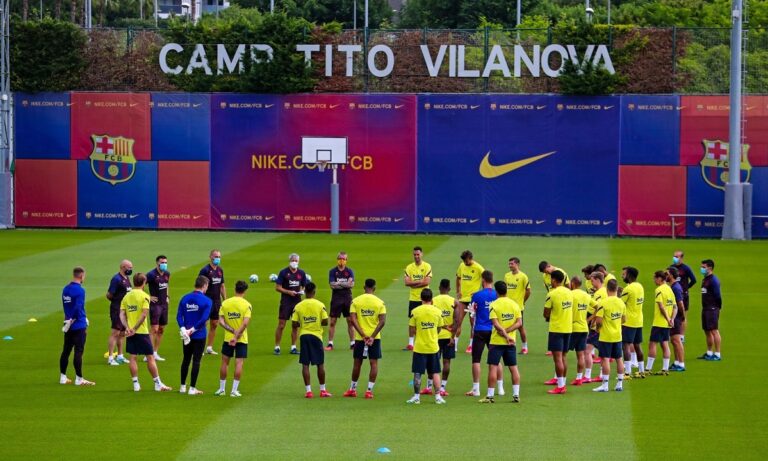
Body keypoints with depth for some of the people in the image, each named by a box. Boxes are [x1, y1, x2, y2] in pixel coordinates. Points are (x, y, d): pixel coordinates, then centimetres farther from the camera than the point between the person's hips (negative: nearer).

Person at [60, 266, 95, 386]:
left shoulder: (66, 289, 10)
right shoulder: (79, 290, -15)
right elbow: (78, 308, -21)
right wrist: (71, 320, -10)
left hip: (69, 326, 8)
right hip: (79, 326, -8)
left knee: (66, 351, 12)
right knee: (78, 352, -4)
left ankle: (63, 377, 17)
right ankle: (79, 379, -3)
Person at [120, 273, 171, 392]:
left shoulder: (126, 296, 6)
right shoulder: (144, 296, -9)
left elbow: (122, 314, 0)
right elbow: (144, 314, -18)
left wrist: (127, 327, -9)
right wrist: (135, 328, -16)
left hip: (130, 332, 5)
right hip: (142, 332, -5)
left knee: (133, 357, 9)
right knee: (150, 357, 2)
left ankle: (136, 384, 9)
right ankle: (158, 384, 5)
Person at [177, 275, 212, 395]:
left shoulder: (185, 298, 3)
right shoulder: (207, 301, -10)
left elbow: (179, 316, -5)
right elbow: (204, 318, -20)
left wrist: (183, 329, -13)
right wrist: (193, 330, -14)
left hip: (186, 335, 4)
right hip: (199, 335, -4)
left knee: (186, 360, 16)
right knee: (196, 361, 2)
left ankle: (183, 386, 22)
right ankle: (192, 388, 4)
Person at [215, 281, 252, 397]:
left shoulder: (225, 303, 0)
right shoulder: (247, 305, -9)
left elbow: (221, 321, -7)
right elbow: (245, 323, -18)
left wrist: (233, 331, -11)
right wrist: (237, 335, -17)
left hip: (228, 338, 2)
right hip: (242, 339, -2)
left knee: (225, 362, 12)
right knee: (239, 363, 1)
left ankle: (222, 389, 18)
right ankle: (234, 390, -2)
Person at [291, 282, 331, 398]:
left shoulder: (298, 306, -3)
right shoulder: (320, 305, -6)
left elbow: (294, 324, -4)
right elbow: (325, 322, -8)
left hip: (303, 336, 1)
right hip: (316, 335, -1)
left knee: (305, 364, 3)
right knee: (320, 364, 8)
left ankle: (308, 390, 0)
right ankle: (323, 390, 13)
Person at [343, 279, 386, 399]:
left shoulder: (355, 301, -2)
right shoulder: (379, 302, -3)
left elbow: (353, 320, -10)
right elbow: (382, 321, -11)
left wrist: (363, 335, -12)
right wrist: (373, 336, -12)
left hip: (360, 338, 1)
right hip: (375, 337, -1)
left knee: (357, 363, 12)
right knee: (374, 363, 5)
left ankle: (352, 389, 22)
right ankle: (369, 390, -1)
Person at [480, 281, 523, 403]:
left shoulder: (494, 305, -10)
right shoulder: (514, 304, 4)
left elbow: (496, 324, -18)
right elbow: (519, 323, -2)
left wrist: (505, 334, -16)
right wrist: (507, 332, -9)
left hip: (497, 341, -4)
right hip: (511, 342, 4)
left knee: (493, 367, -1)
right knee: (513, 368, 10)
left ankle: (490, 396, -2)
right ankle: (516, 395, 9)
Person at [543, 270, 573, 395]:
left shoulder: (552, 294, -14)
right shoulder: (569, 292, 7)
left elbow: (546, 314, -11)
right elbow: (569, 310, 12)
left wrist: (549, 317, 11)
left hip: (556, 329, -7)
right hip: (568, 328, 7)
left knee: (557, 358, -5)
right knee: (563, 358, 14)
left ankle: (560, 386, -6)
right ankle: (562, 384, 17)